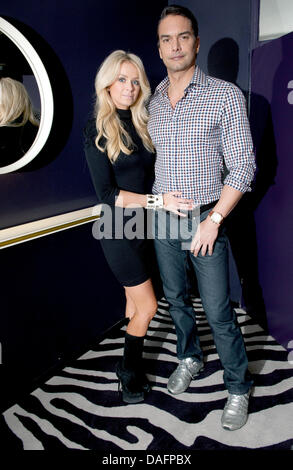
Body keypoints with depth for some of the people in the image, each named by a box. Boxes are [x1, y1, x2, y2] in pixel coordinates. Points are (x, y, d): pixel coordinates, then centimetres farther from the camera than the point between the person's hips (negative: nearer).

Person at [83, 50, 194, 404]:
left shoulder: (141, 123, 8)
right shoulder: (97, 130, -9)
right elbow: (107, 193, -16)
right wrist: (158, 200, -22)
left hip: (144, 225, 6)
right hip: (117, 228, -6)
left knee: (135, 301, 15)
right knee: (148, 306, -1)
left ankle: (132, 365, 33)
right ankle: (129, 373, 23)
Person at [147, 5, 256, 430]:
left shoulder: (225, 95, -7)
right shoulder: (153, 103, 7)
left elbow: (242, 167, -10)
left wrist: (213, 221, -16)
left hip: (206, 220, -4)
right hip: (162, 221, 5)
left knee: (218, 312, 1)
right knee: (176, 299, 18)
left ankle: (239, 387, 23)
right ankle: (190, 358, 42)